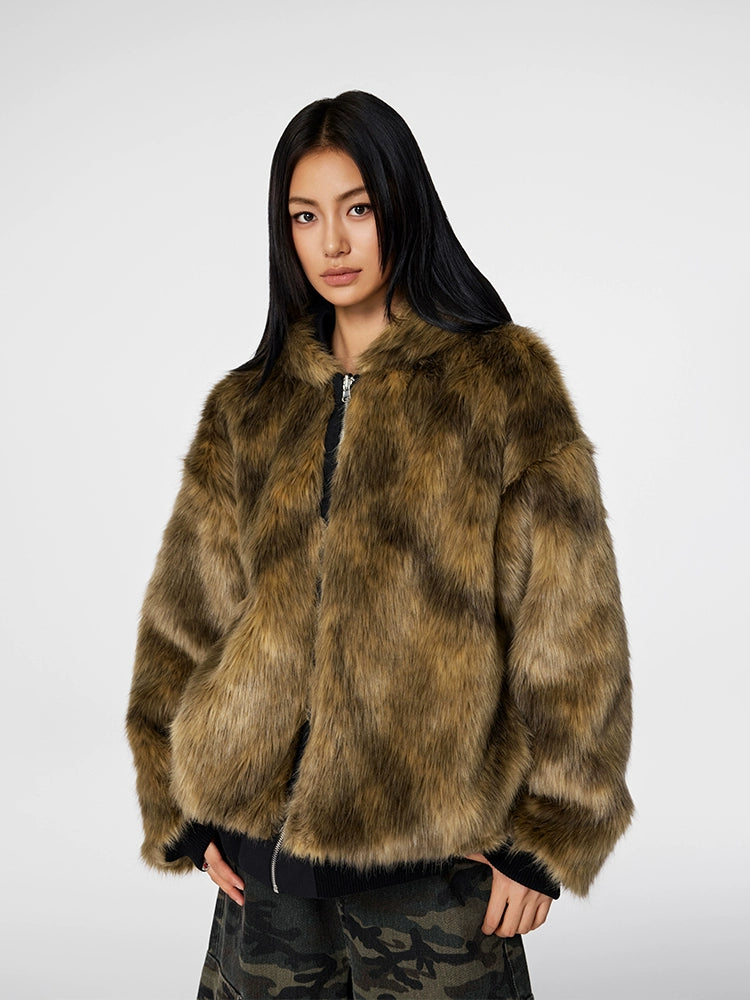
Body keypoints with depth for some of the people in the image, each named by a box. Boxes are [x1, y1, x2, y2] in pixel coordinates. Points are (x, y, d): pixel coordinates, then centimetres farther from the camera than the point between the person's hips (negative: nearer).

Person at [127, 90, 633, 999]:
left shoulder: (505, 382, -4)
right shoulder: (247, 407, 8)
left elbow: (569, 623, -6)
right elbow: (183, 621, 10)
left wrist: (544, 835, -7)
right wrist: (182, 808, 4)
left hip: (434, 842, -3)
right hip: (264, 830, 4)